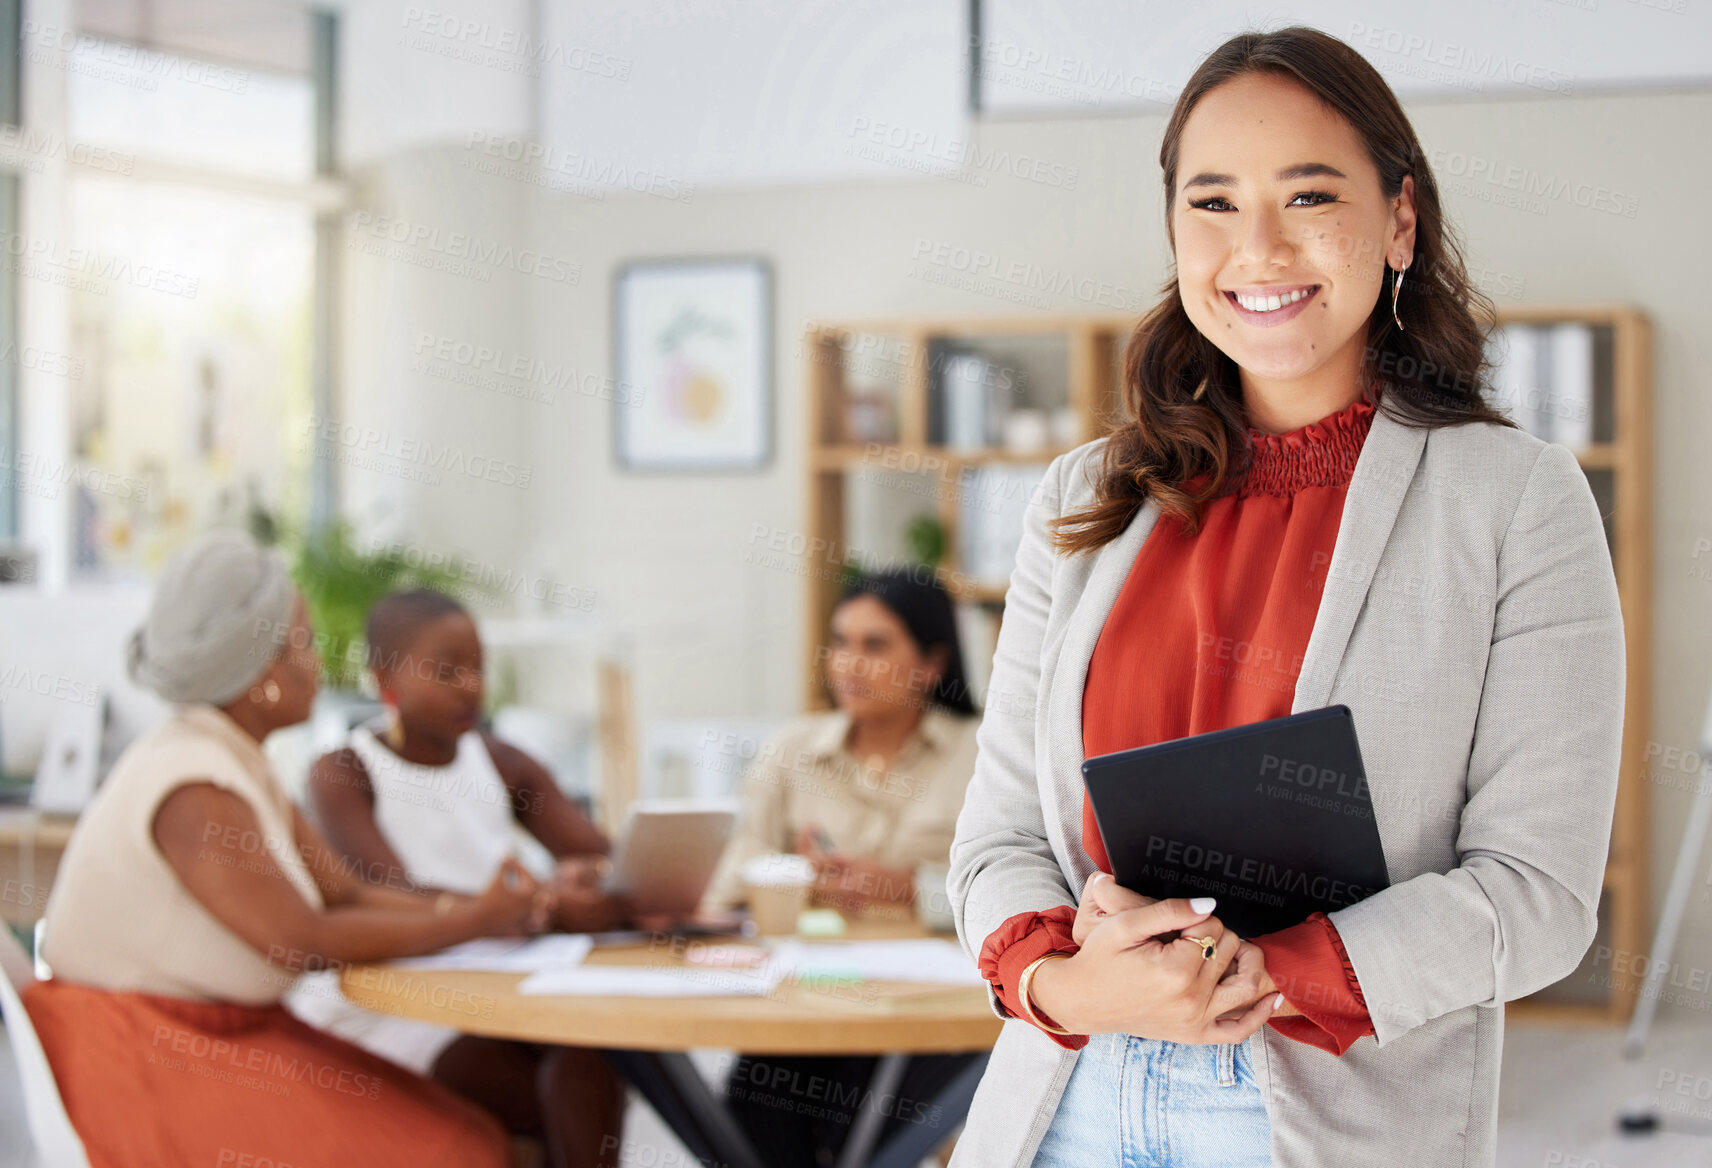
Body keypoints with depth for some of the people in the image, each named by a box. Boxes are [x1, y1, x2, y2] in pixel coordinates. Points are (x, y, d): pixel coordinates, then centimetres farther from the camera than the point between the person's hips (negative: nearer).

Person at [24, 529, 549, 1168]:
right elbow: (303, 942, -20)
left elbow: (345, 895, 7)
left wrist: (477, 905, -7)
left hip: (218, 1035, 9)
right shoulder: (194, 791, -20)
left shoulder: (236, 761, 11)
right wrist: (473, 922, -13)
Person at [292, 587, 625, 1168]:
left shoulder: (502, 764, 11)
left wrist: (598, 882, -25)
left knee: (589, 1054, -27)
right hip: (379, 1006, -5)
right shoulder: (342, 775, -6)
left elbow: (609, 861, 2)